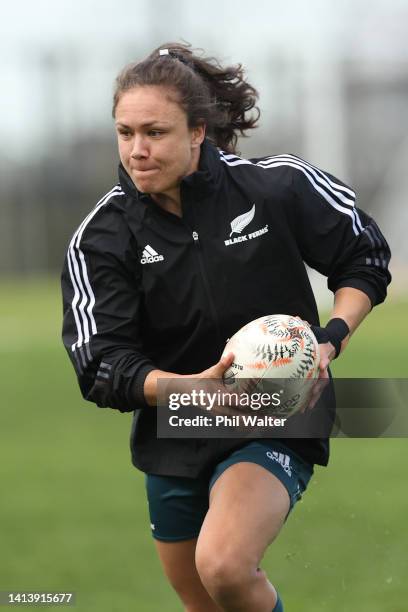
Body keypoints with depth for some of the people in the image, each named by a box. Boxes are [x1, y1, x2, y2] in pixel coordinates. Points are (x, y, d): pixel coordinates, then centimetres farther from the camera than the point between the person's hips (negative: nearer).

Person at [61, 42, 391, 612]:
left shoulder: (280, 186, -13)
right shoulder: (101, 238, -9)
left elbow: (366, 259, 2)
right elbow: (102, 368, -16)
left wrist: (331, 340, -15)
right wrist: (196, 388, -33)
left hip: (276, 424, -4)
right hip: (173, 438, 4)